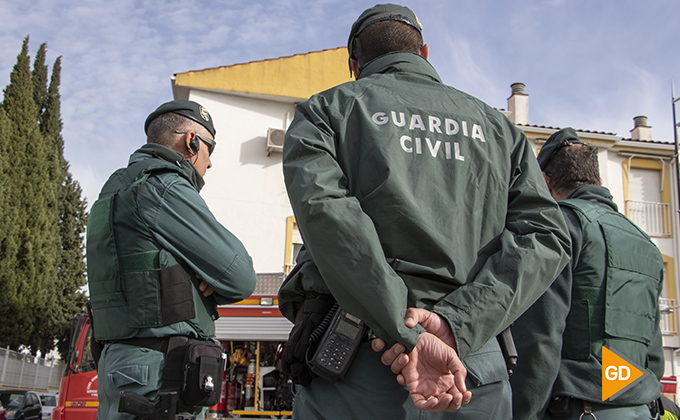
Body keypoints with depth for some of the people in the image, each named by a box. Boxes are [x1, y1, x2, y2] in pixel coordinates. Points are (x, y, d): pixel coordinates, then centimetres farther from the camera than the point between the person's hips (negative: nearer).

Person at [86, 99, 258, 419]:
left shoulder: (117, 189, 21)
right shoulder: (165, 189, -11)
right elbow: (241, 278, -11)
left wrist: (208, 277, 2)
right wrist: (213, 284, 10)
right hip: (160, 370, -10)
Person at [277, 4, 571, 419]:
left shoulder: (325, 109, 9)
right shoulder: (497, 125, 18)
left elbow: (325, 210, -12)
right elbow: (545, 234, 2)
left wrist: (406, 336, -16)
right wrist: (453, 326, -9)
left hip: (357, 370, -3)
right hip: (478, 372, 3)